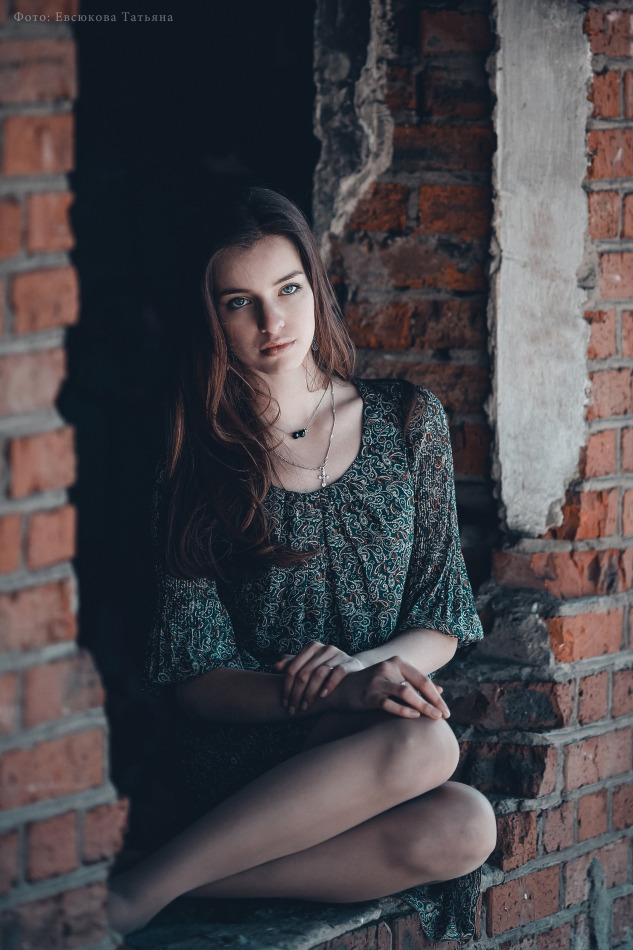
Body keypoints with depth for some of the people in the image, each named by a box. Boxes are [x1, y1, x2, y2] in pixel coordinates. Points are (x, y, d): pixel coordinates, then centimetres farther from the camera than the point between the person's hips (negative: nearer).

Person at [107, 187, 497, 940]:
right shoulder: (199, 462, -2)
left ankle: (144, 889, -24)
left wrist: (362, 664, -13)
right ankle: (135, 895, -28)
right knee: (421, 744, -34)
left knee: (463, 829, -31)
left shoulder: (409, 423, 8)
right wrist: (341, 694, -23)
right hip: (245, 759, -4)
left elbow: (443, 622, 10)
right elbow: (193, 679, -6)